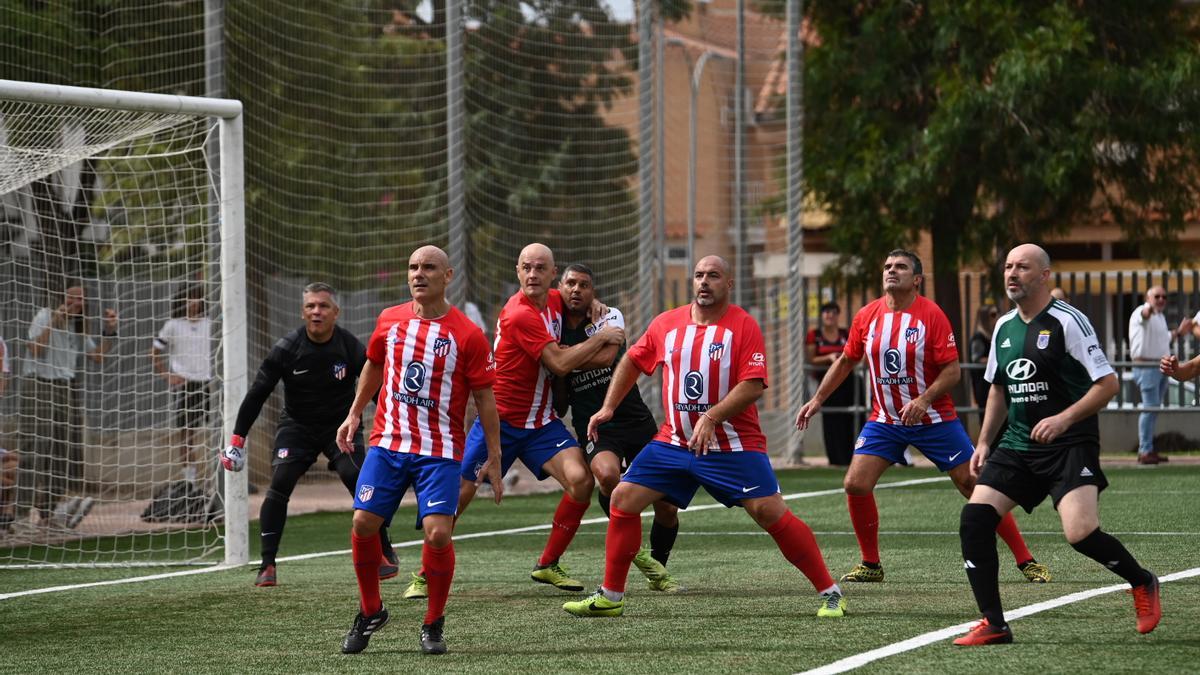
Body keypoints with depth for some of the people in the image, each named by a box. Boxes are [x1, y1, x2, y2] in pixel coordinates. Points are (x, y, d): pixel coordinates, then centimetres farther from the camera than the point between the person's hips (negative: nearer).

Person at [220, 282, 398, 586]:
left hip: (340, 424, 0)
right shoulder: (286, 349, -16)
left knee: (358, 479, -19)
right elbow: (257, 394, -8)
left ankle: (385, 554, -1)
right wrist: (237, 439, -9)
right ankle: (267, 565, -12)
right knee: (280, 484, -18)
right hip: (297, 425, 0)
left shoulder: (351, 347, -15)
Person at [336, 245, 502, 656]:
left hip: (440, 452, -3)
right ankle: (370, 612, 17)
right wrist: (354, 415, 22)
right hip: (387, 444, 3)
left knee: (438, 533, -16)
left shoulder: (467, 335, -7)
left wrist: (494, 458, -3)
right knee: (363, 523, -6)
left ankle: (434, 624, 5)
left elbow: (485, 398, -3)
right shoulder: (389, 321, 5)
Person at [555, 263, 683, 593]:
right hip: (594, 426, 0)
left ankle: (657, 571, 25)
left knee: (667, 507, -1)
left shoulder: (610, 317, -2)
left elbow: (605, 356, -24)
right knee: (607, 474, -34)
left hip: (636, 420, 0)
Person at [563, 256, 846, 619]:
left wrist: (711, 418, -28)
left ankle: (830, 594, -4)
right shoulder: (666, 324, 5)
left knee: (771, 513, -14)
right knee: (623, 500, -2)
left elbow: (753, 385, -18)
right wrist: (608, 407, 15)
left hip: (734, 445, -5)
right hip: (674, 441, 5)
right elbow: (632, 361, 22)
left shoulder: (744, 326, -9)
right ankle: (610, 597, 10)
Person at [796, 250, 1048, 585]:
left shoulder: (932, 315, -13)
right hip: (884, 420, 4)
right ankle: (870, 564, 9)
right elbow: (846, 362, 15)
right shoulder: (867, 316, 0)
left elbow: (952, 370, -13)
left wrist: (924, 400, -26)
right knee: (855, 484, -10)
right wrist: (817, 400, 14)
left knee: (975, 486, -4)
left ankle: (1025, 561, 4)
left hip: (933, 419, -4)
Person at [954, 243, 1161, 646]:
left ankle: (1142, 584, 9)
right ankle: (993, 625, -5)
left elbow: (1108, 383, -12)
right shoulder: (1004, 327, 12)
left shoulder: (1067, 322, -10)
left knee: (1081, 533, -22)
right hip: (1018, 446, 7)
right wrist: (984, 443, 17)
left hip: (1070, 446, -7)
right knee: (974, 518, -11)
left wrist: (1064, 419, -22)